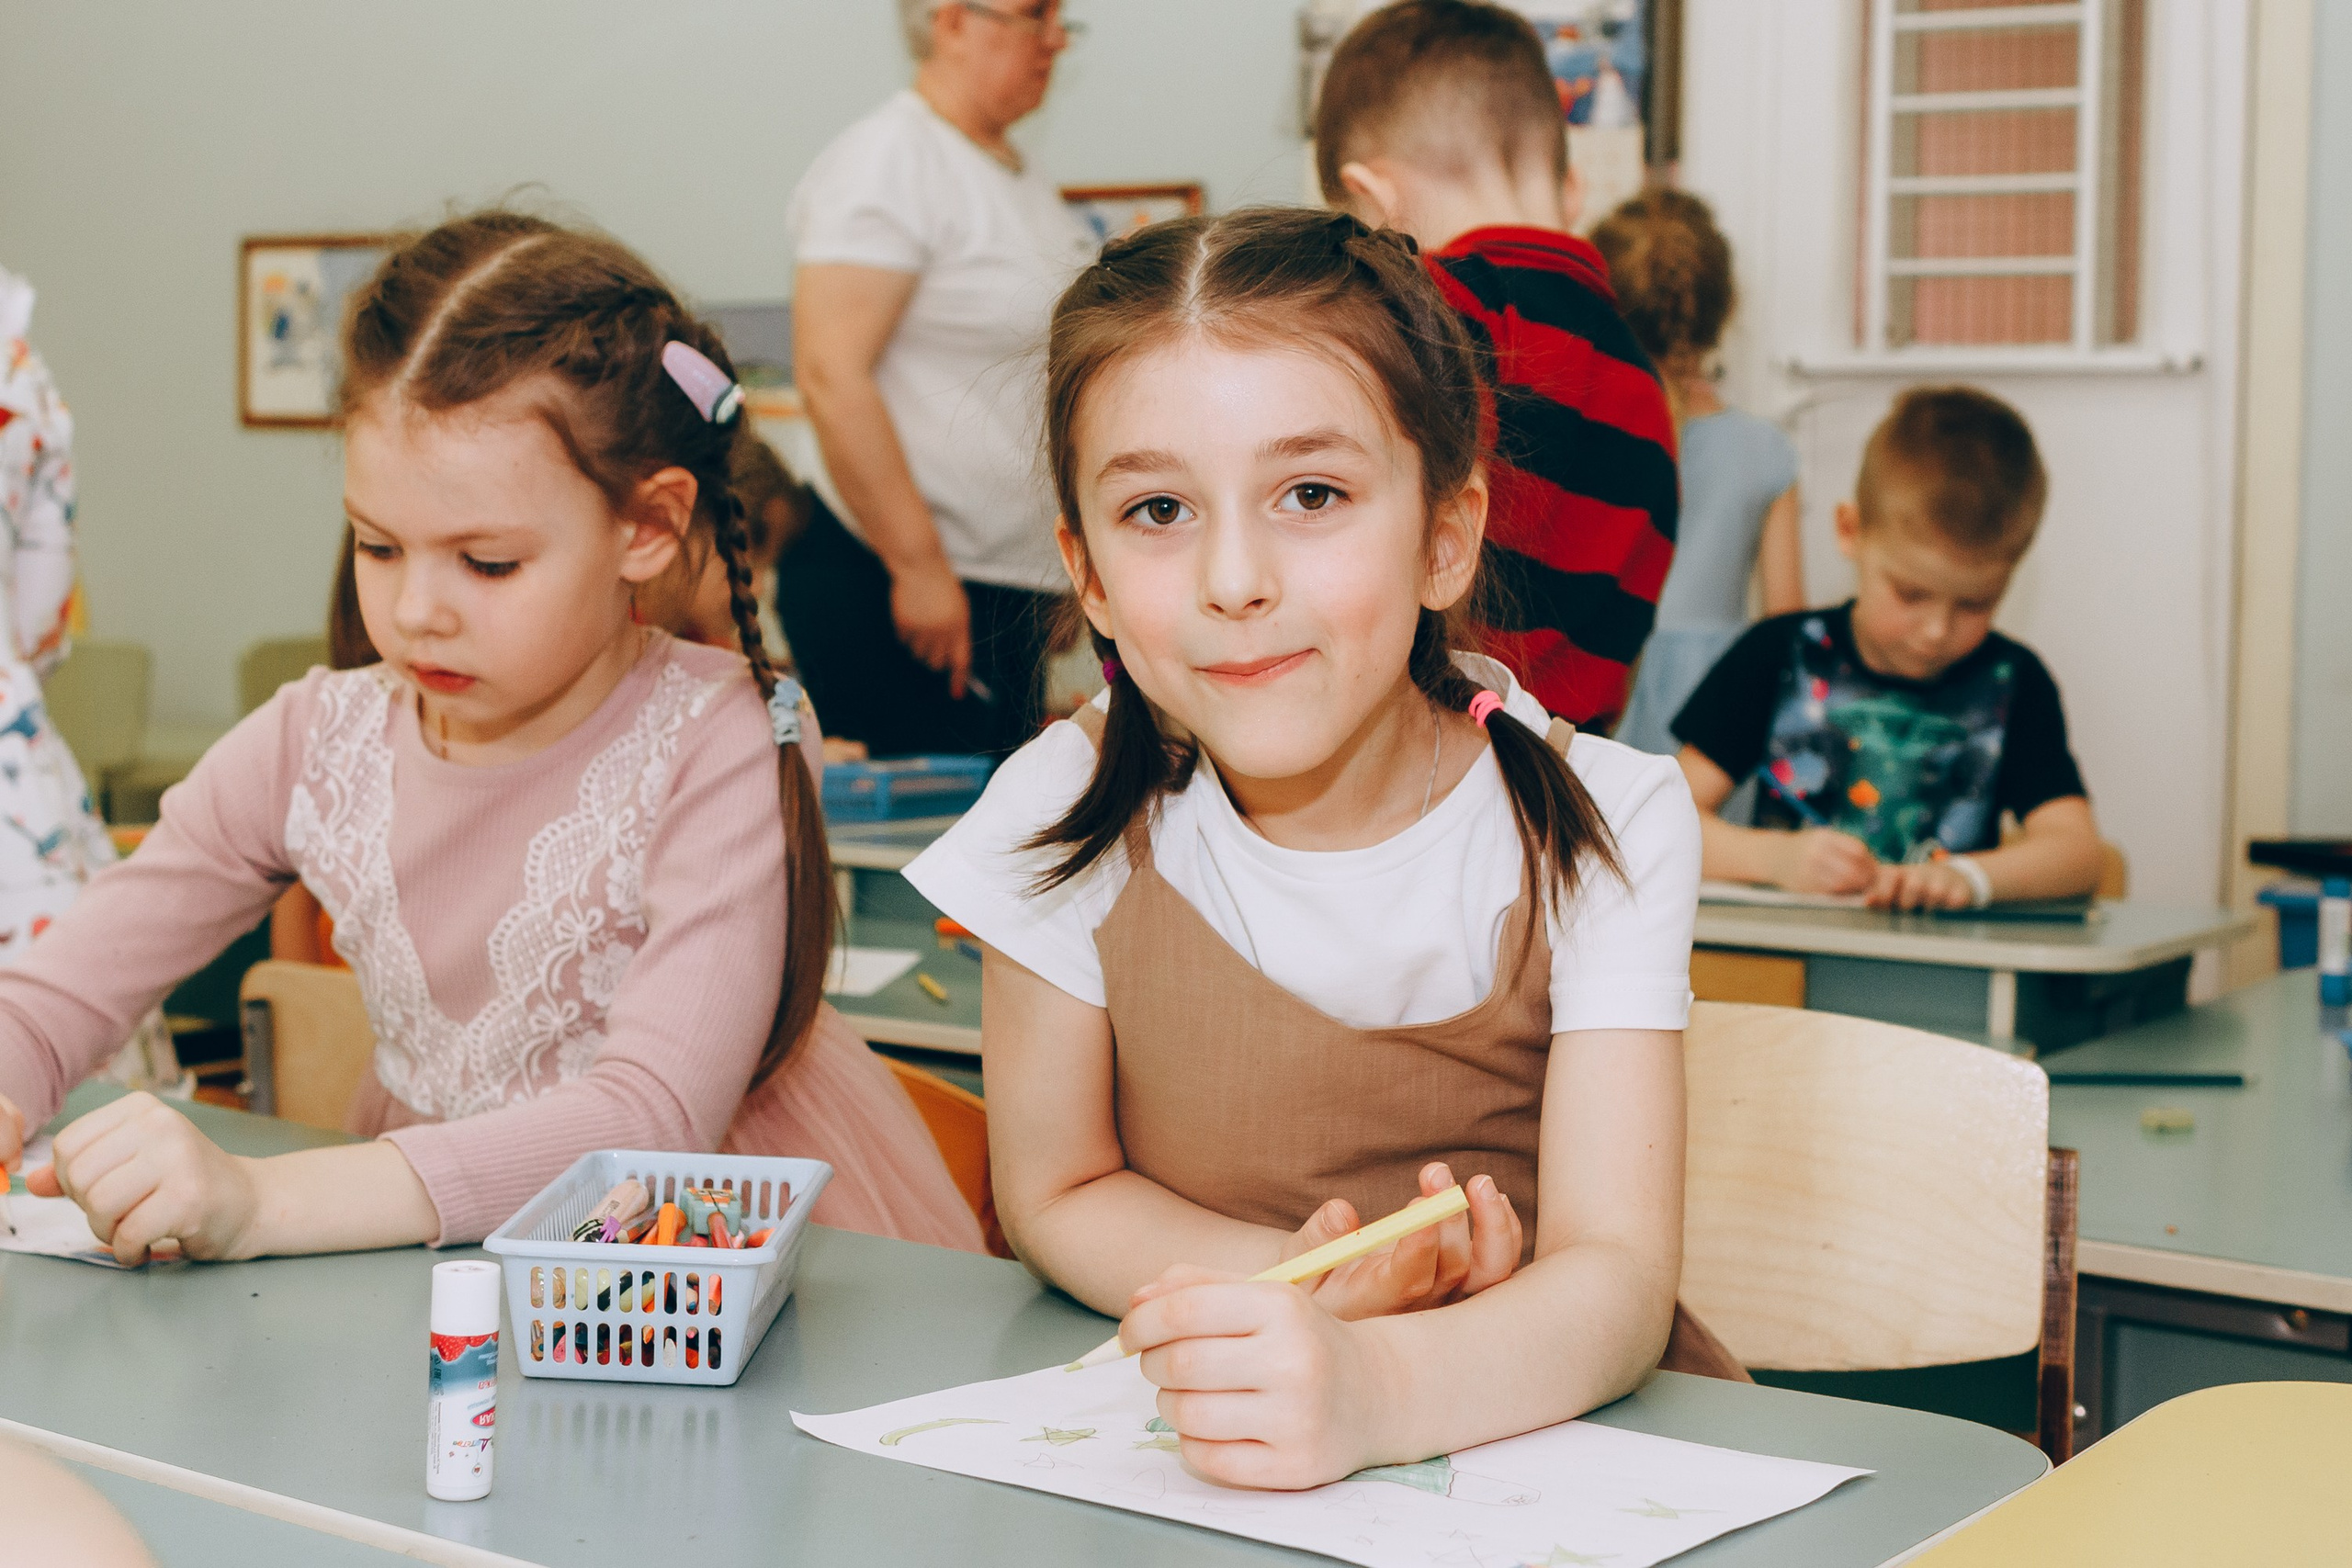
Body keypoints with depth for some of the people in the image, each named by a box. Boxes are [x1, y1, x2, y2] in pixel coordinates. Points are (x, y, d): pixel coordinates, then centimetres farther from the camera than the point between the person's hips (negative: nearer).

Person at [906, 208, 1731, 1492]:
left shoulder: (1597, 825, -11)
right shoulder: (1071, 814, -8)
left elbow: (1615, 1279, -20)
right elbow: (1055, 1195, 2)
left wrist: (1373, 1383, -41)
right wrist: (1302, 1285, -18)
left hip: (1537, 1411, 0)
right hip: (1178, 1437, 1)